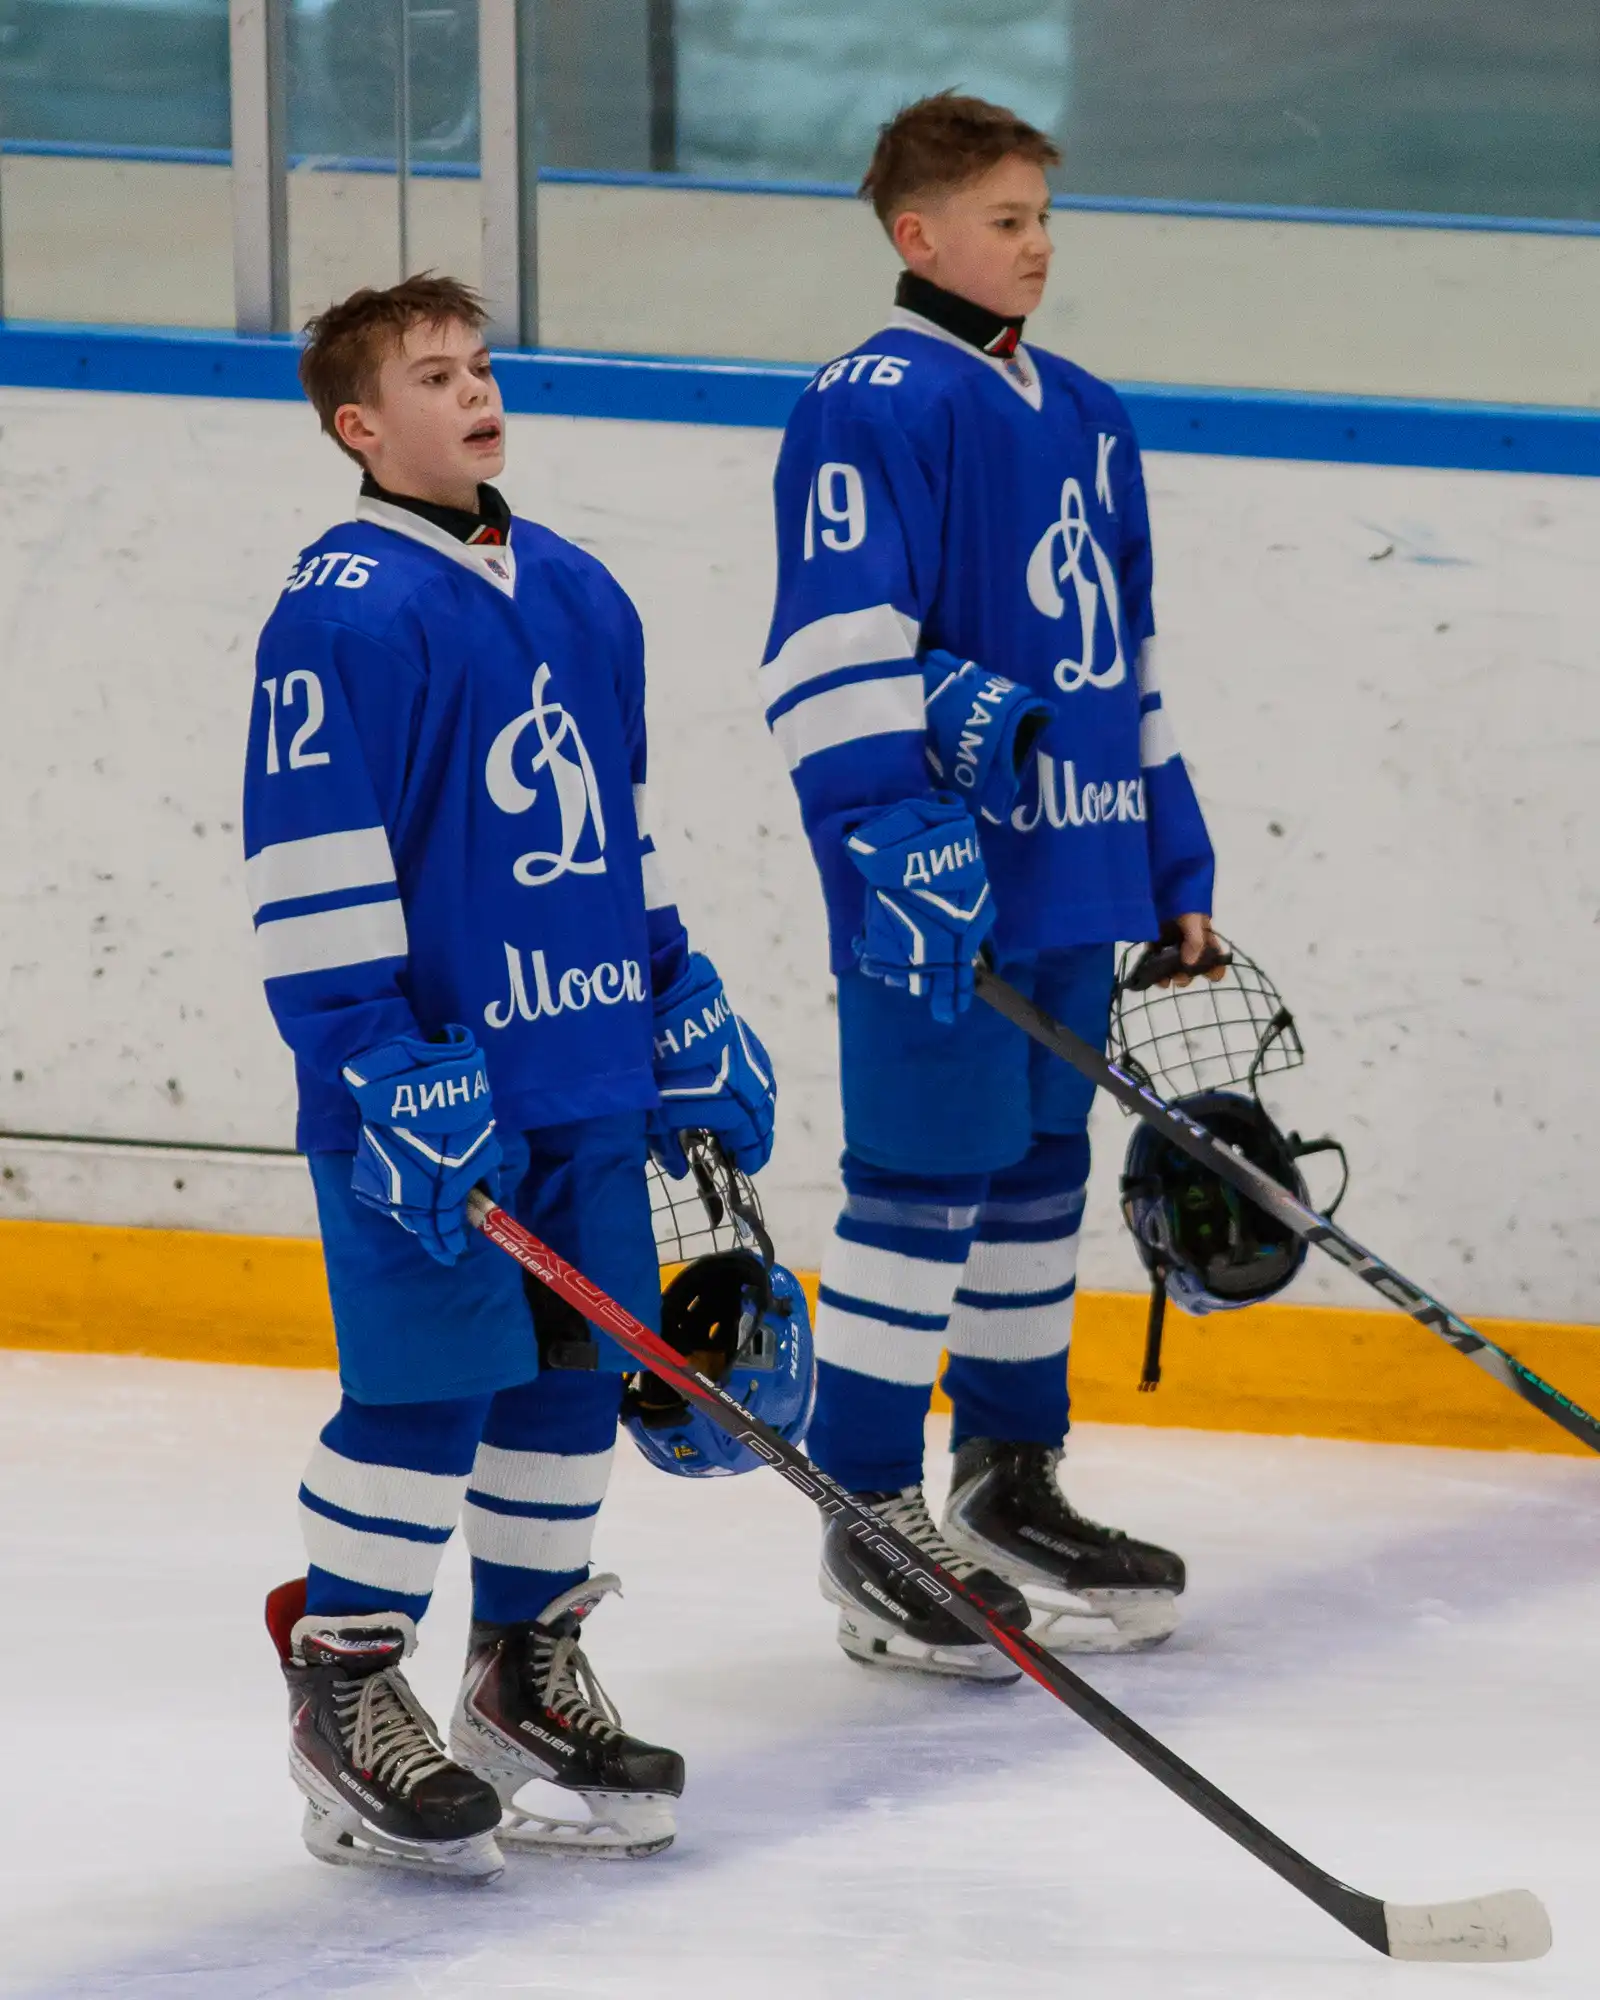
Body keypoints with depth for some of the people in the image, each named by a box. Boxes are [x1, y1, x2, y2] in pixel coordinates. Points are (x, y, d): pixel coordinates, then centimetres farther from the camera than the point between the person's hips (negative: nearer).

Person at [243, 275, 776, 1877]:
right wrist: (382, 1057, -20)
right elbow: (313, 849, -15)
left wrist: (683, 1005, 21)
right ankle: (347, 1697, 3)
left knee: (574, 1370, 11)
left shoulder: (578, 595, 14)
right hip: (429, 1079, -8)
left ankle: (529, 1672, 23)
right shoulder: (342, 609, -11)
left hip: (587, 1071, 8)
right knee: (427, 1377, -7)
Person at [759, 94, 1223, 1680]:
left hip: (1071, 877, 8)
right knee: (923, 1188, -7)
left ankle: (1013, 1493, 25)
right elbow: (836, 647, -17)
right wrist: (895, 836, -24)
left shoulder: (1084, 416, 16)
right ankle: (874, 1532, -1)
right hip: (937, 889, -8)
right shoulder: (870, 408, -10)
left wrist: (1175, 866, 22)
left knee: (1039, 1177, 14)